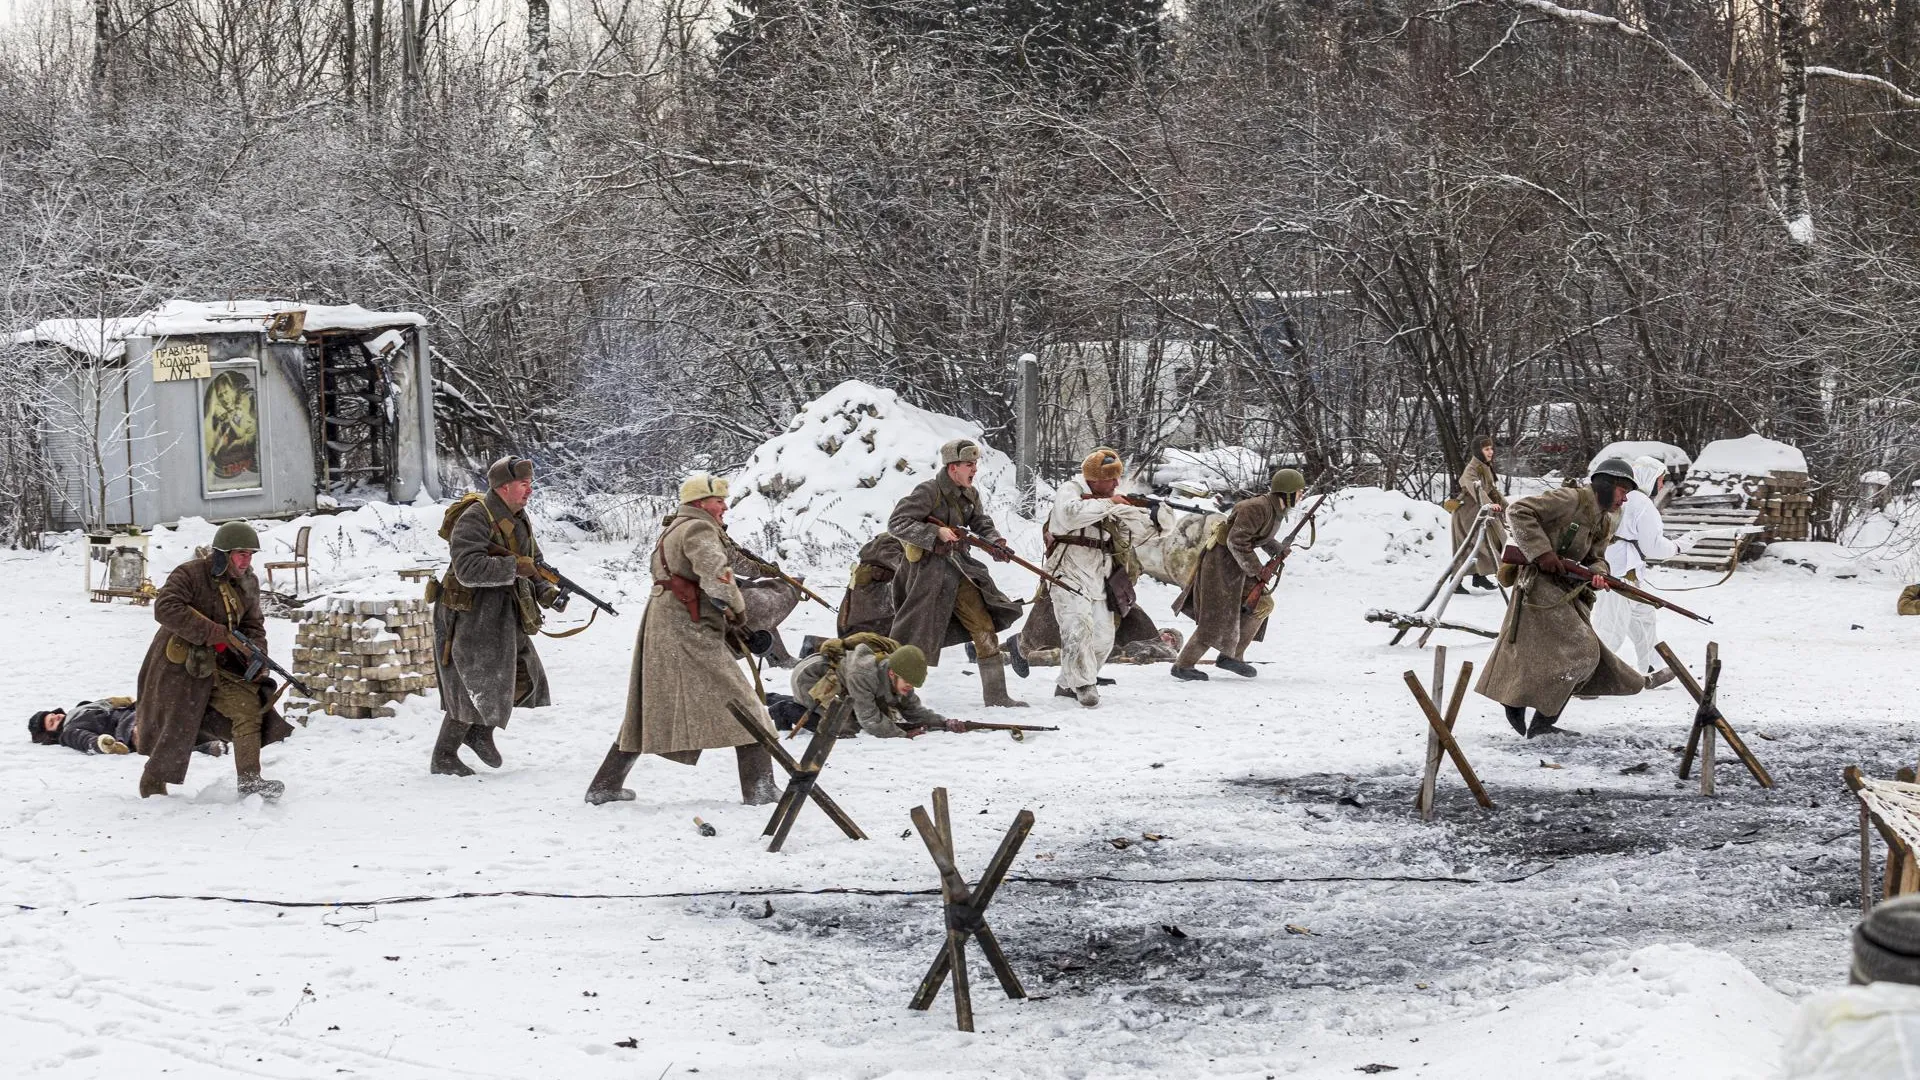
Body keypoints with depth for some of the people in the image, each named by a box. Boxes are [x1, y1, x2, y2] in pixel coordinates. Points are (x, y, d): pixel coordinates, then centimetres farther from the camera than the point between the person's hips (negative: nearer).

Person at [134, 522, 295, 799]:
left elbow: (253, 626, 12)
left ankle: (249, 781, -12)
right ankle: (152, 786, 27)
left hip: (216, 665, 6)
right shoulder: (190, 574, -18)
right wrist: (213, 633, -31)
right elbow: (165, 609, -30)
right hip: (179, 665, -6)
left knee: (249, 706, -13)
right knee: (176, 731, 1)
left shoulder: (248, 583, 5)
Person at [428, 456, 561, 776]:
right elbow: (469, 569, -31)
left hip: (502, 615, 9)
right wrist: (514, 566, -33)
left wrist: (547, 593, -3)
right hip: (470, 615, -9)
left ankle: (480, 732, 30)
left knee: (524, 678, 11)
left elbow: (532, 566, 16)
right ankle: (443, 758, 8)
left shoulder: (520, 520, 10)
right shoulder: (474, 518, -19)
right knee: (475, 688, -6)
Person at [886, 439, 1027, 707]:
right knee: (913, 636, -3)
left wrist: (996, 544, -8)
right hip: (928, 571, -7)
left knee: (985, 627, 4)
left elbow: (982, 524, 15)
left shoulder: (970, 494, 8)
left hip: (959, 570, 7)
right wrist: (936, 532, -26)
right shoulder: (928, 492, -15)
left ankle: (996, 696, 10)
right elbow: (896, 524, -19)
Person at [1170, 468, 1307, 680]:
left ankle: (1232, 656, 13)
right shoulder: (1257, 508, -24)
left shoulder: (1276, 510, 6)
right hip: (1222, 561, -10)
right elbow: (1237, 541, -28)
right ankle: (1183, 666, 1)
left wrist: (1278, 552, 6)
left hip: (1237, 563, 10)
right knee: (1217, 619, -7)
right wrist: (1257, 570, -21)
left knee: (1262, 605, 9)